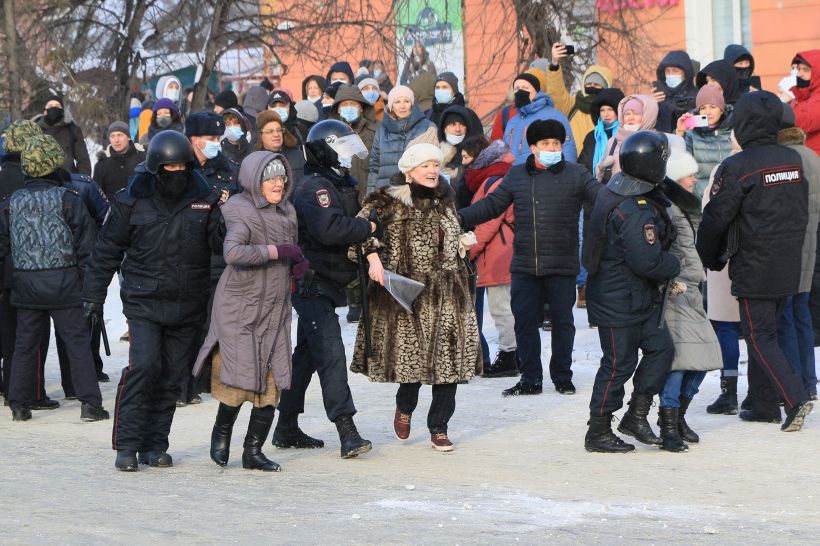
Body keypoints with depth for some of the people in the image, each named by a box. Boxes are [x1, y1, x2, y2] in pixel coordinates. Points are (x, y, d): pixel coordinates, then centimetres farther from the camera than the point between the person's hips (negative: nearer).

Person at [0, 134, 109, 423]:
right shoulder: (67, 199, -7)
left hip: (25, 284, 3)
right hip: (64, 282, -3)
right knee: (78, 342, 0)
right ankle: (90, 403, -3)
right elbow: (87, 243, -6)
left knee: (25, 344, 12)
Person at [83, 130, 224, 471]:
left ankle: (155, 444, 17)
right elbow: (107, 251, 6)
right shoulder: (133, 202, 0)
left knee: (172, 376, 6)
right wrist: (93, 296, 6)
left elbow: (220, 243, -4)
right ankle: (126, 445, -7)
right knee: (144, 365, -15)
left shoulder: (205, 200, 2)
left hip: (187, 307, 2)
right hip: (144, 302, -2)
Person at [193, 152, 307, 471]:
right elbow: (233, 252, -29)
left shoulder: (286, 212, 12)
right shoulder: (242, 212, -11)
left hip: (275, 311, 7)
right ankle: (222, 431, 21)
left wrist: (300, 263, 3)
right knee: (241, 378, -7)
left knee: (272, 383, 2)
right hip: (239, 308, -7)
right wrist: (278, 251, -23)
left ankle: (253, 451, 12)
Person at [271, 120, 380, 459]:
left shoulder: (338, 183, 18)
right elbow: (328, 228, -30)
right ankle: (347, 433, -19)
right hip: (313, 283, -11)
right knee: (330, 354, -15)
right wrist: (370, 228, -19)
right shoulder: (314, 186, -15)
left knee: (307, 354, 16)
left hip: (325, 284, 11)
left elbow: (349, 223, 20)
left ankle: (287, 428, 24)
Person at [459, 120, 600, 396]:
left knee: (562, 322, 6)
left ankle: (562, 378, 20)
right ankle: (530, 379, 14)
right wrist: (459, 218, 1)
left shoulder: (576, 174, 1)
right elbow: (491, 205, 13)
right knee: (525, 322, 4)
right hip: (525, 266, 3)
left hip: (562, 268, -3)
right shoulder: (517, 175, 10)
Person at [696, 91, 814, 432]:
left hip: (753, 269, -7)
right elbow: (802, 211, 13)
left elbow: (715, 218, -11)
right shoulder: (793, 160, 5)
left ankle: (795, 398, -15)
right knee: (764, 333, 17)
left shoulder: (737, 167, -15)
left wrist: (709, 260, 5)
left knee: (759, 337, 0)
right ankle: (764, 406, 20)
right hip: (788, 268, 7)